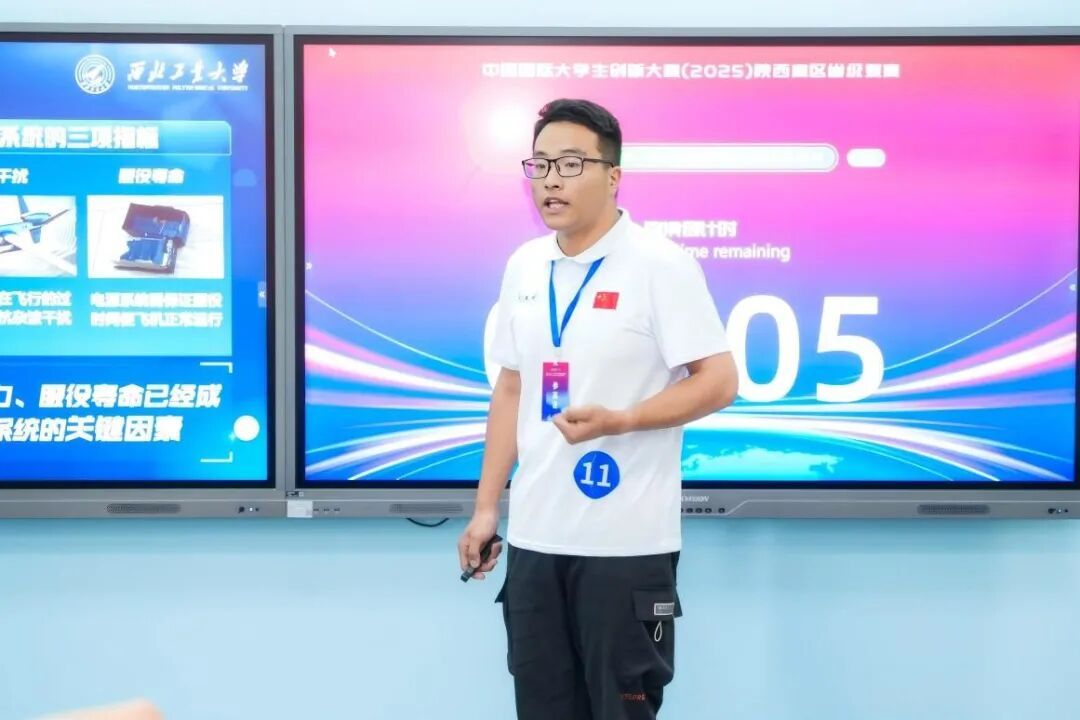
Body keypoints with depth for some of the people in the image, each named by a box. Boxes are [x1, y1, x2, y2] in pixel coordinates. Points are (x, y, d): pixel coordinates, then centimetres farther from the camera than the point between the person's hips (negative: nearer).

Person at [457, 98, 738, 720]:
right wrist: (486, 507, 12)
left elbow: (719, 382, -11)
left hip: (626, 543, -5)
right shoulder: (523, 267, 10)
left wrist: (619, 420, -23)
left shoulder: (661, 264, -9)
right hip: (533, 536, 6)